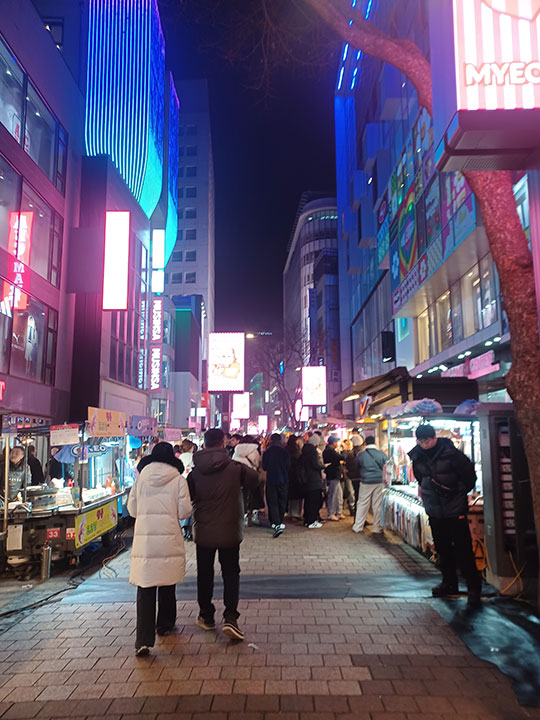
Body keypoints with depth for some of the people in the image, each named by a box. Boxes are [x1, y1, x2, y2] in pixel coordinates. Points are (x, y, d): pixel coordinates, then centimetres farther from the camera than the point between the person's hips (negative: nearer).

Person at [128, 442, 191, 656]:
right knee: (167, 585, 18)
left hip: (144, 538, 1)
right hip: (169, 538, -1)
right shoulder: (178, 479, -4)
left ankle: (143, 640, -5)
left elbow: (132, 509, 7)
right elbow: (184, 512, -5)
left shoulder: (141, 478, 2)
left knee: (145, 589, 2)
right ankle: (164, 625, 36)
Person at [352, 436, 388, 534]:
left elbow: (356, 469, 9)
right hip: (380, 482, 0)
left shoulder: (360, 455, -3)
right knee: (378, 505, 7)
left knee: (362, 504, 8)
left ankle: (357, 527, 12)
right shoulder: (382, 454, -3)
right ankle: (377, 528, 12)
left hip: (366, 483, 0)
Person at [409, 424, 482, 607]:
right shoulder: (417, 456, 0)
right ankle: (449, 583, 28)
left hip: (455, 510, -5)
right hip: (434, 510, 5)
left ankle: (474, 587, 8)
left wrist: (460, 494, 3)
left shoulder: (451, 454, -15)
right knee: (442, 549, 14)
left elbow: (470, 475, -5)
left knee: (463, 549, -4)